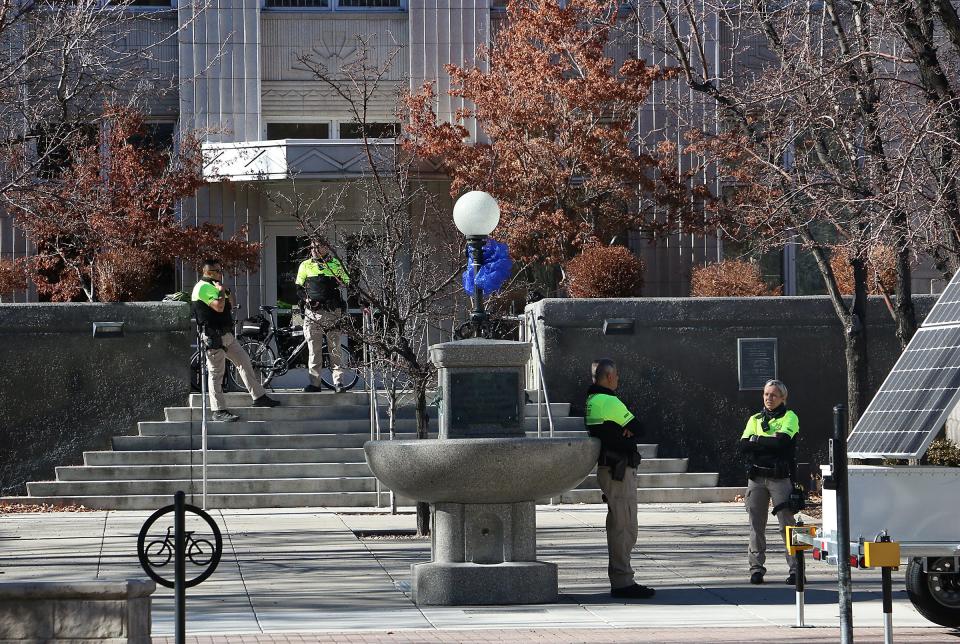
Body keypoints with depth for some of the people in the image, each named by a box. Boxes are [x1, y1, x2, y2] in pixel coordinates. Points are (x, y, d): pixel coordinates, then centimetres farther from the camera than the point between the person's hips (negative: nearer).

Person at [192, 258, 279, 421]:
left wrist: (228, 291, 7)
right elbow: (219, 307, -25)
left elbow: (230, 306, 23)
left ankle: (259, 397, 18)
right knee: (216, 373, -6)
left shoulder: (212, 286, 19)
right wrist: (221, 291, -9)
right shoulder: (203, 288, -13)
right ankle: (219, 411, -3)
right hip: (213, 337, -10)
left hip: (226, 335, 10)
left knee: (244, 362, 12)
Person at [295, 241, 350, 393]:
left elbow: (348, 284, 16)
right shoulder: (305, 265, 10)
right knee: (314, 349, -2)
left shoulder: (335, 264, 10)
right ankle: (315, 383, 2)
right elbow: (299, 288, 10)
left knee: (335, 349, -1)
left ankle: (338, 382, 1)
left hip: (332, 312, 0)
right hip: (313, 312, 0)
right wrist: (306, 299, -8)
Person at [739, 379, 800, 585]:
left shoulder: (789, 417, 4)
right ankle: (756, 568, 7)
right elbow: (744, 445, 2)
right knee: (756, 525, 3)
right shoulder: (755, 419, 17)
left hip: (780, 477, -4)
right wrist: (769, 444, -9)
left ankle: (795, 569, -6)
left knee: (787, 525, -7)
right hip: (756, 477, 4)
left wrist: (756, 440, -4)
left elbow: (782, 441, -14)